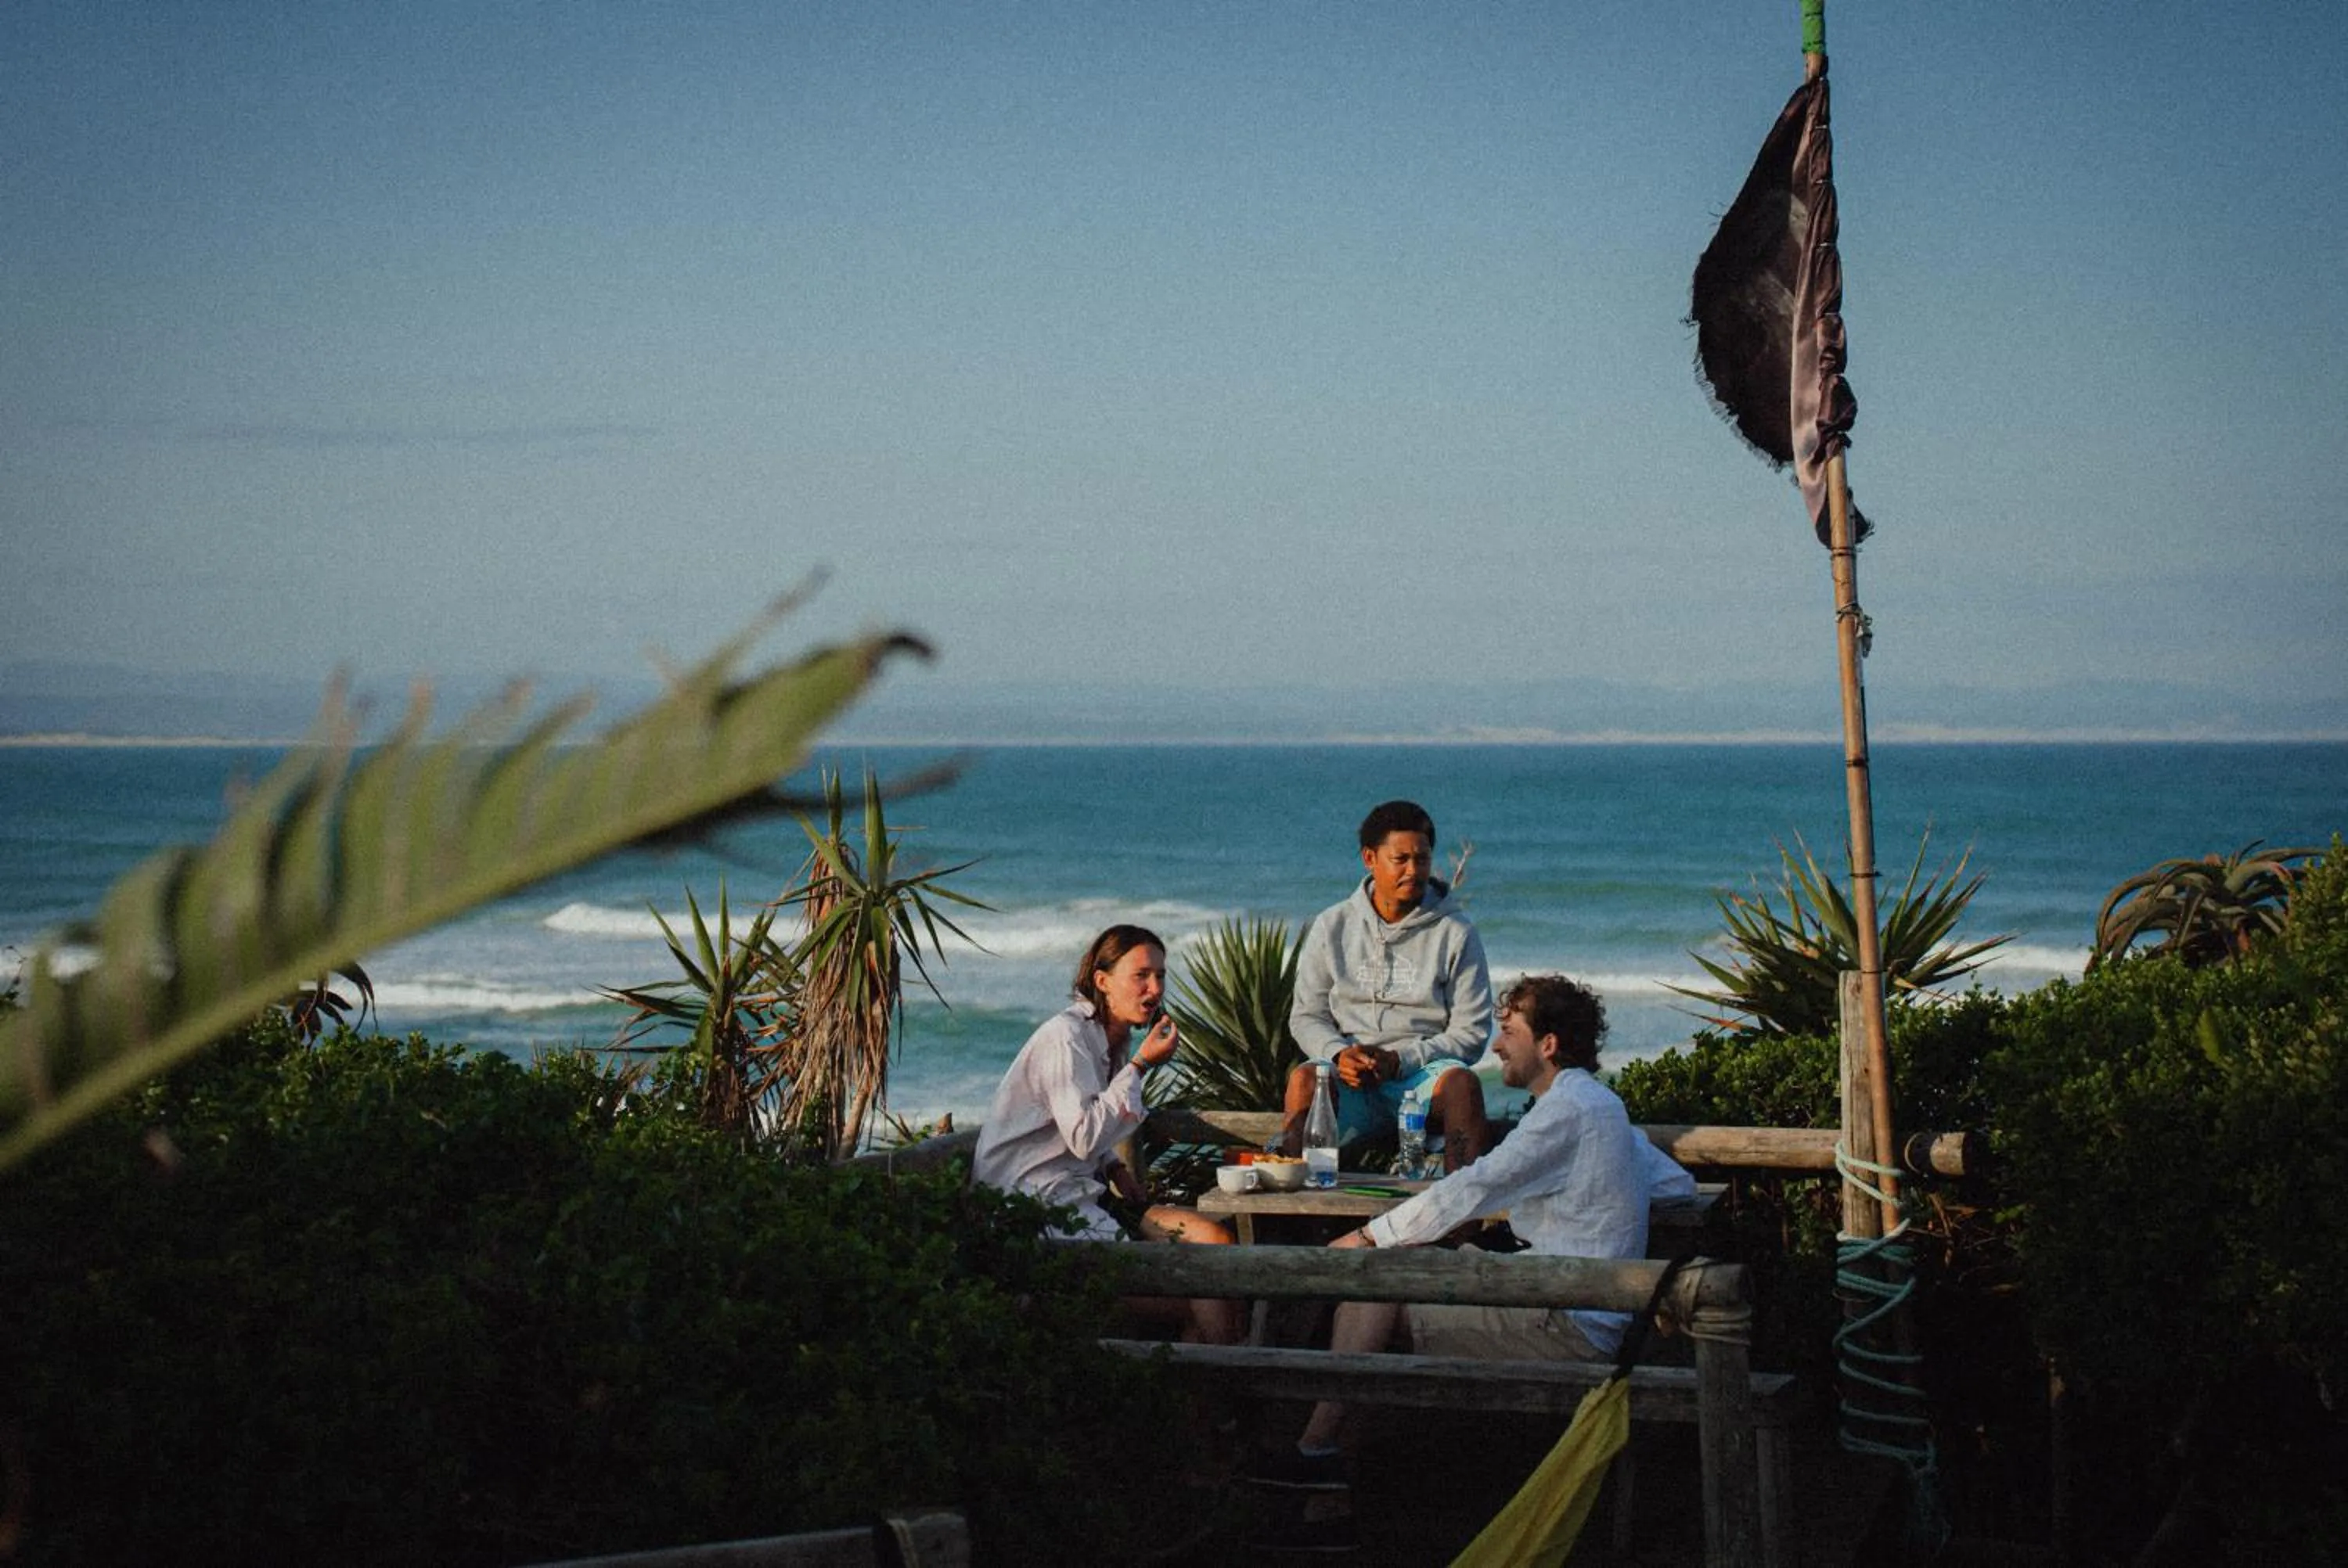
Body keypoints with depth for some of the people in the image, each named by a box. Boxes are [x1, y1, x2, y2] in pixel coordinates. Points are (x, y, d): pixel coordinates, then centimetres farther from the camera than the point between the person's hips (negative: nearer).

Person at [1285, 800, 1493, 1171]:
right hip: (1350, 1083, 1)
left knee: (1461, 1081, -33)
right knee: (1305, 1078, -31)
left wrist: (1401, 1059, -14)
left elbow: (1471, 1032, 1)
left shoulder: (1456, 934, 4)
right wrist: (1339, 1054, -13)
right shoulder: (1332, 927, 11)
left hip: (1422, 1073, -1)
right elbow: (1307, 1016, 11)